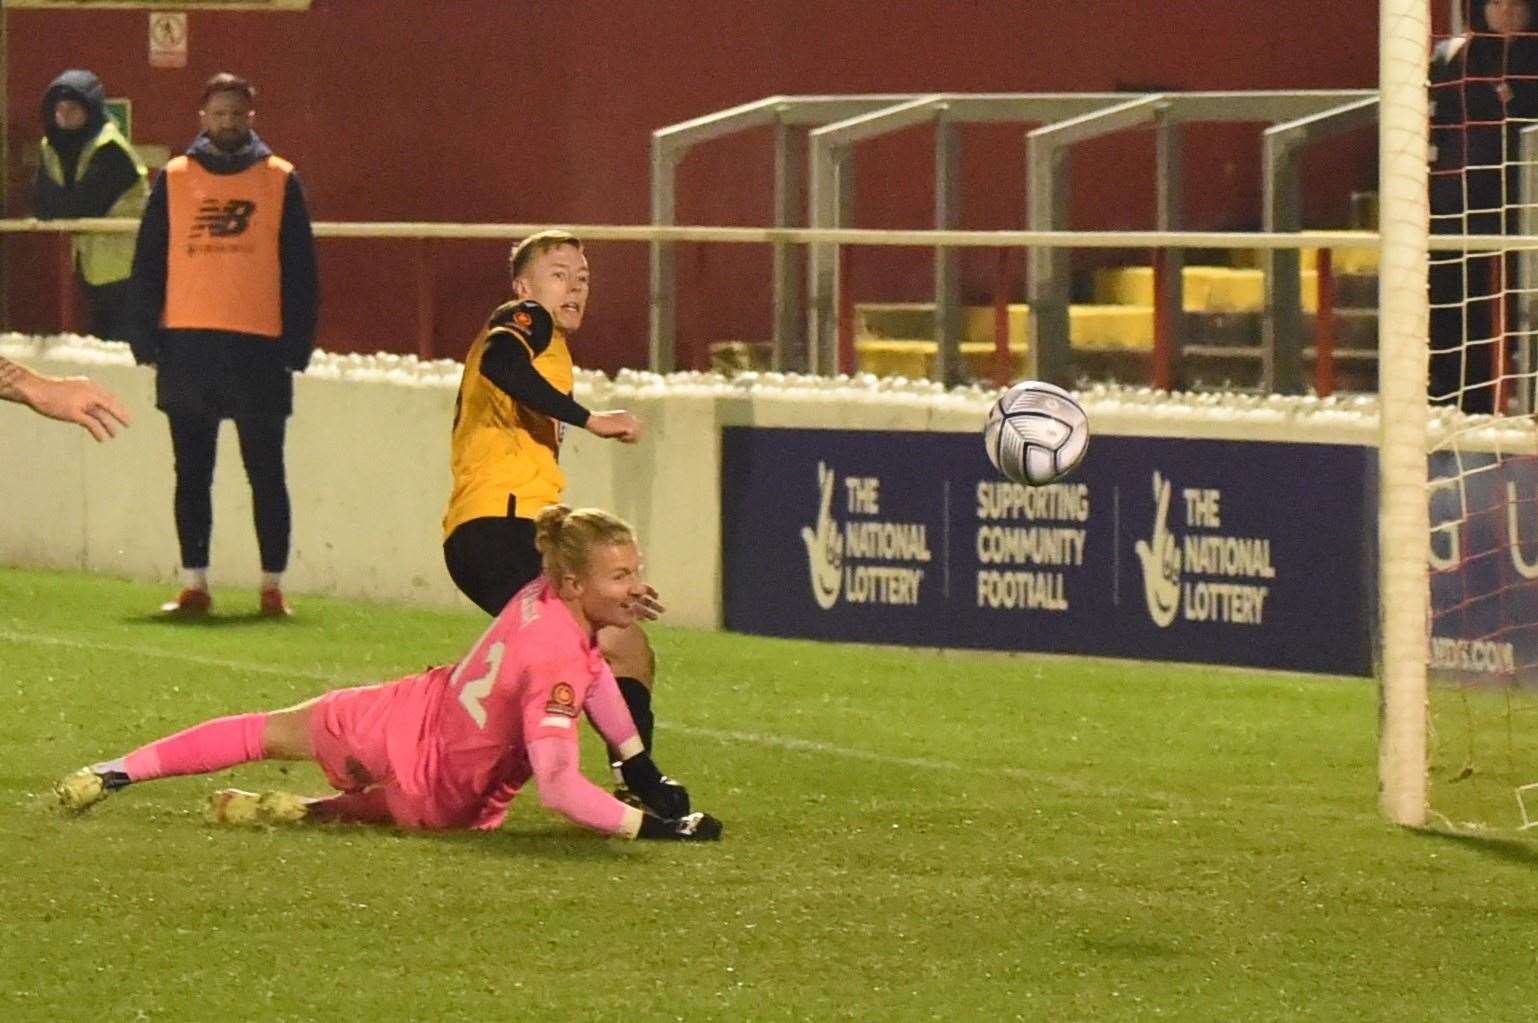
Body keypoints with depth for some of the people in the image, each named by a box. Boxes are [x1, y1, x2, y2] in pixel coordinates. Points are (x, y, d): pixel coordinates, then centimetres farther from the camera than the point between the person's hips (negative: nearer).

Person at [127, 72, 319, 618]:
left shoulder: (280, 180, 4)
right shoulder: (174, 179, 7)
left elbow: (300, 271, 4)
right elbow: (148, 264, 7)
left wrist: (296, 346, -4)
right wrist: (149, 342, 0)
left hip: (259, 348, -1)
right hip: (187, 347, 1)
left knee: (266, 474, 2)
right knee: (192, 474, 6)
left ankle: (272, 586, 7)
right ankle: (194, 585, 12)